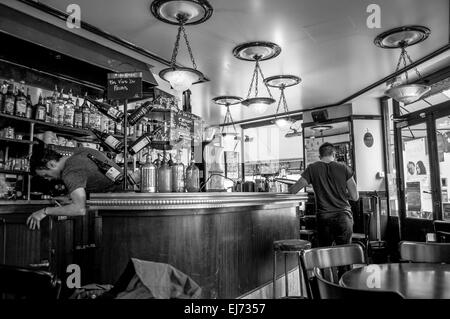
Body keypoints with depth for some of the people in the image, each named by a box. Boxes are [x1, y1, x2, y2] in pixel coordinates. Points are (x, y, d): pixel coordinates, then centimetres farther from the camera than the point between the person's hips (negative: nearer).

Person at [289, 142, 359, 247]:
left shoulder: (312, 169, -1)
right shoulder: (344, 168, 0)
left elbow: (293, 190, -2)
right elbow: (355, 197, 2)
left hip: (324, 217, 0)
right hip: (343, 216, 0)